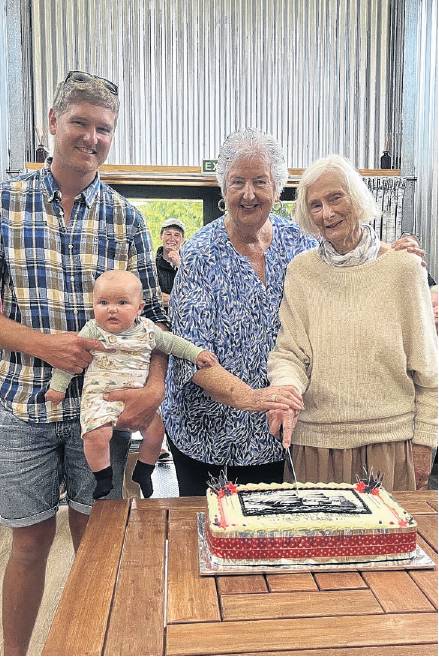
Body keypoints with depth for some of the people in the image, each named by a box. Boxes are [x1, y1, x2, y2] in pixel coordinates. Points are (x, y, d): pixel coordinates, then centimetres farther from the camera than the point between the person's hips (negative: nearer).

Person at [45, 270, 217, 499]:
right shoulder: (93, 331, -8)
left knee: (155, 429, 0)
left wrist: (197, 354, 4)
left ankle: (142, 473, 24)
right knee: (97, 435, -22)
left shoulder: (147, 329, 0)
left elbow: (172, 343, 13)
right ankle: (103, 478, 3)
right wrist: (58, 385, 1)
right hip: (100, 395, -3)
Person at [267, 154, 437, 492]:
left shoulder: (403, 268, -3)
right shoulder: (300, 271, 2)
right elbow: (289, 352, -1)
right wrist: (286, 391, -22)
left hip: (389, 439, -1)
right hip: (315, 439, 1)